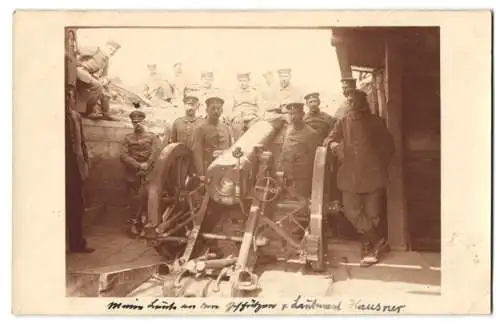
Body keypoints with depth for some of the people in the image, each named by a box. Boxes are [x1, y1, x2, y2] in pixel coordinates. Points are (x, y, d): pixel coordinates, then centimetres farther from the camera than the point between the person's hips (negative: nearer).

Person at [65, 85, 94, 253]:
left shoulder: (77, 116, 15)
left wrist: (86, 161, 11)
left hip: (76, 166, 6)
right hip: (63, 166, -6)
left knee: (77, 207, 9)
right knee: (65, 206, -5)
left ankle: (77, 243, 16)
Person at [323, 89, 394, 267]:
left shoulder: (374, 122, 3)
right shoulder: (343, 122, 9)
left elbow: (388, 145, 10)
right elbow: (329, 139, 7)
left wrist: (381, 165, 5)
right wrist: (332, 143, -16)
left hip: (372, 173, -2)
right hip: (350, 174, 2)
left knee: (371, 213, 0)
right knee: (351, 210, -7)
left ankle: (368, 248, 13)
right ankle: (378, 241, 6)